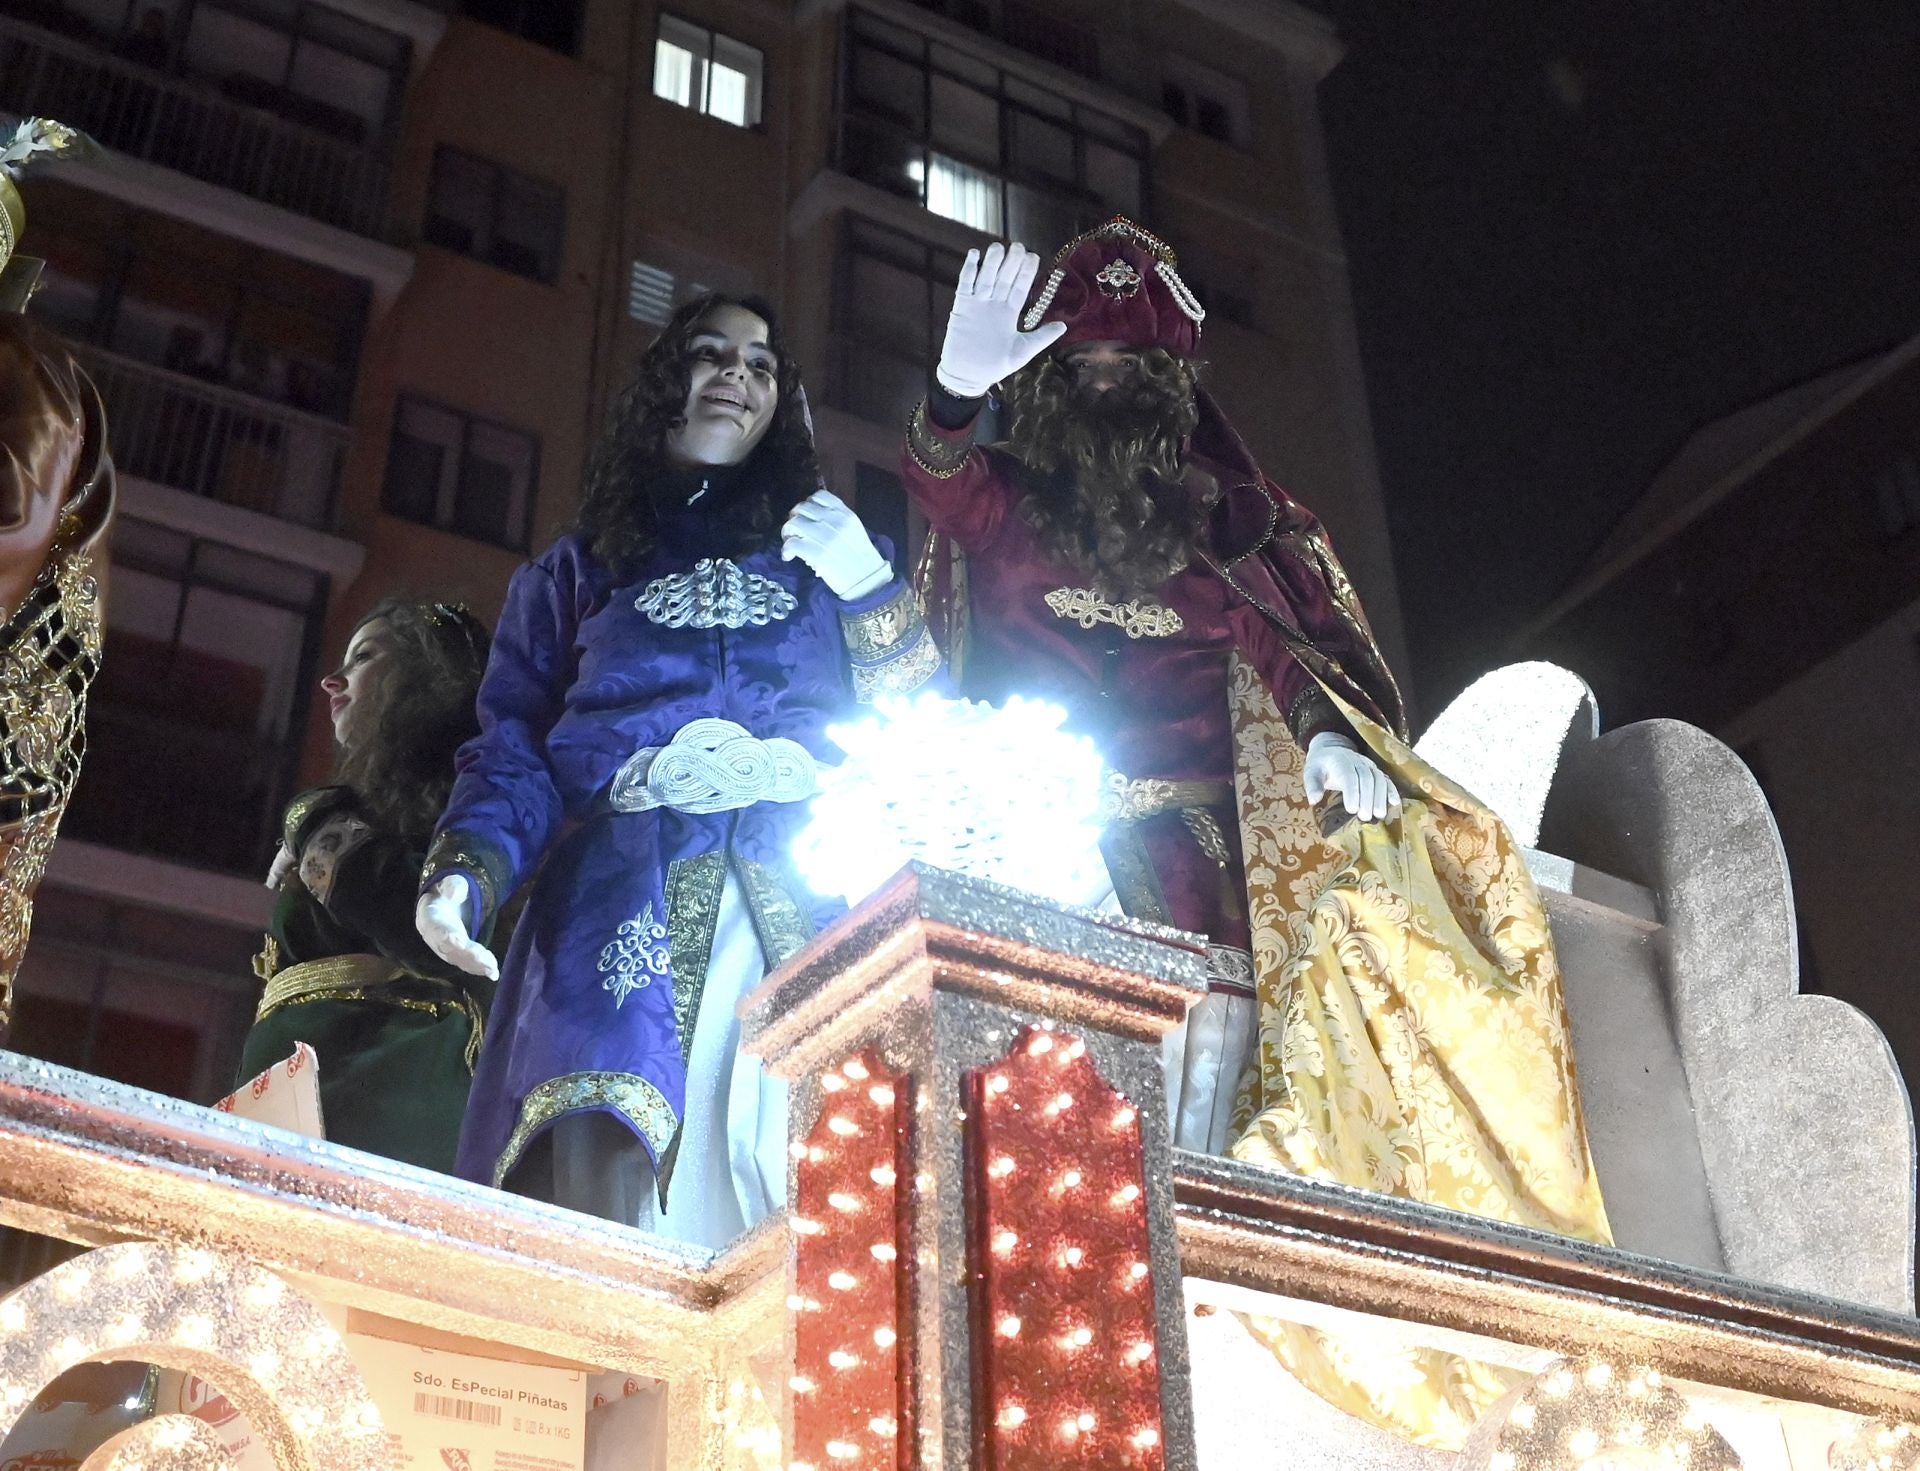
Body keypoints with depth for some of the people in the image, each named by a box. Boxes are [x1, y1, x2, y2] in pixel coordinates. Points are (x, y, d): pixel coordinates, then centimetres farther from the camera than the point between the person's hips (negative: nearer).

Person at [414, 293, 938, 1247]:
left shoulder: (830, 548, 25)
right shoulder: (577, 569, 25)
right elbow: (513, 750, 13)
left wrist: (867, 591, 1)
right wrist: (465, 871, -7)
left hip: (810, 910, 0)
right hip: (627, 909, 0)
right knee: (606, 1211, -22)